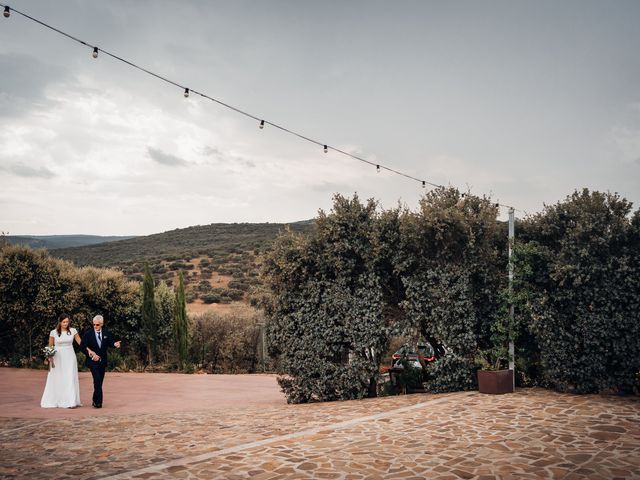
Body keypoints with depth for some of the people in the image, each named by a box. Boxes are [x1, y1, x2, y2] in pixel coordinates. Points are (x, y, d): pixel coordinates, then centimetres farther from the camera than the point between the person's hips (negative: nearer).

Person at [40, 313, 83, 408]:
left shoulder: (73, 331, -2)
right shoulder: (53, 332, -3)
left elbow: (80, 342, -2)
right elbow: (50, 346, 4)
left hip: (69, 358, 0)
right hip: (57, 358, 0)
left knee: (70, 379, -4)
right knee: (56, 380, 6)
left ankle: (71, 402, -2)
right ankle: (55, 401, 18)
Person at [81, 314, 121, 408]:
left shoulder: (106, 334, 5)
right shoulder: (88, 334, -4)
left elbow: (110, 343, 8)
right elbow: (83, 346, -4)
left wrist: (115, 344, -15)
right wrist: (91, 353, -13)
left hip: (102, 361, 4)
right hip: (93, 361, -4)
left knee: (100, 381, 9)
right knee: (97, 380, -17)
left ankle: (95, 400, 23)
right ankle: (98, 401, -15)